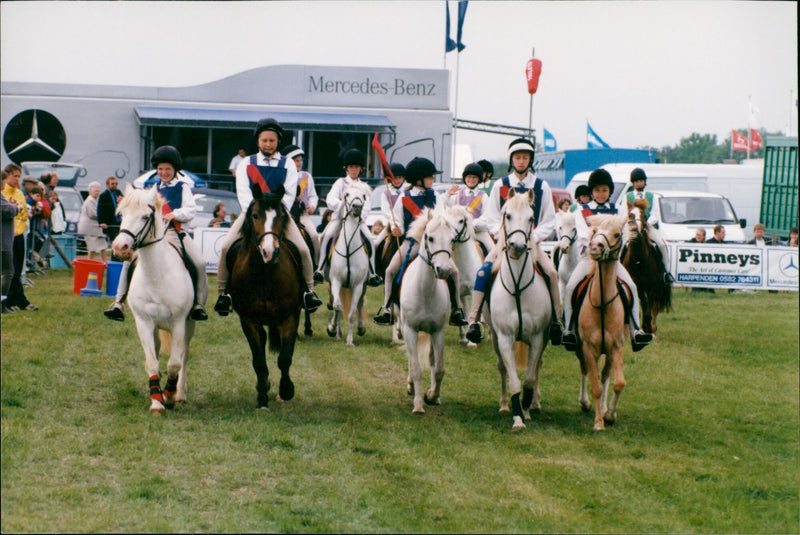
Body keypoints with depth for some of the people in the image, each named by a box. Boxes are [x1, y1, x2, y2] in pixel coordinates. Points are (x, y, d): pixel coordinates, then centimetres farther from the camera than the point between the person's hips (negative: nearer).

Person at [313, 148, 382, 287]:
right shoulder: (340, 183, 7)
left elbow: (366, 207, 0)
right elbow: (330, 199, -9)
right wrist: (343, 206, -28)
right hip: (339, 217, -1)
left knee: (369, 239, -23)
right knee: (328, 236, -29)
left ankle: (372, 274, -14)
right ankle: (320, 270, -27)